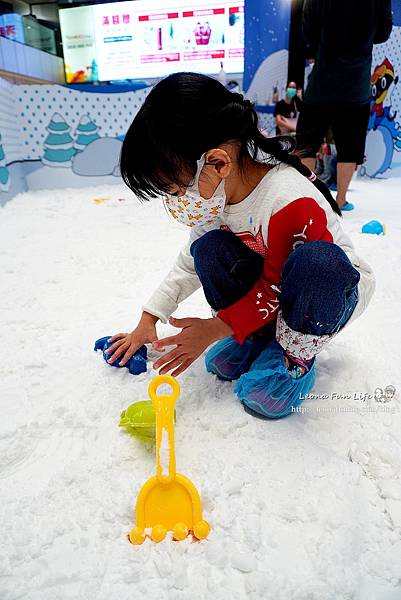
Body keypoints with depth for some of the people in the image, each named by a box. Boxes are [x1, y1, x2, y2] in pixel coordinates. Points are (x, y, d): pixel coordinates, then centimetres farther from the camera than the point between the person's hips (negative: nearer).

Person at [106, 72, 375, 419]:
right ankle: (260, 335, -3)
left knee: (315, 262, -40)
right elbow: (191, 263, 2)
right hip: (265, 285, 6)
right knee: (209, 248, -20)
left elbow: (277, 287, -23)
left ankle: (297, 354, -13)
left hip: (334, 290, -5)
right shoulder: (214, 194, -10)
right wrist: (148, 319, 0)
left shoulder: (291, 201, -34)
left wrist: (216, 328, -18)